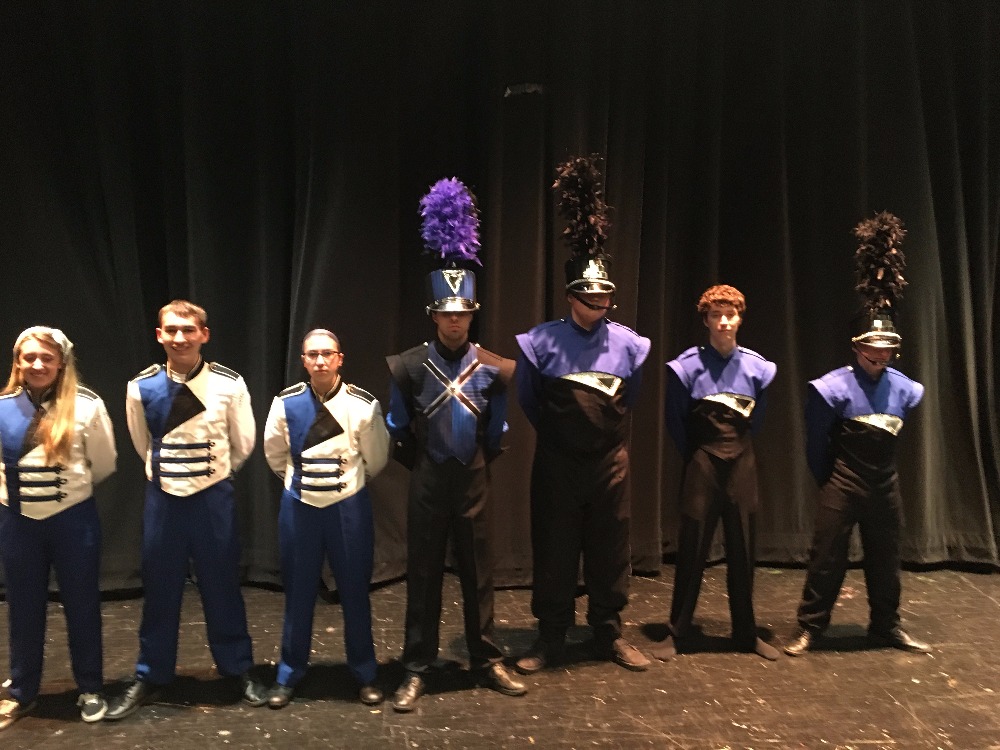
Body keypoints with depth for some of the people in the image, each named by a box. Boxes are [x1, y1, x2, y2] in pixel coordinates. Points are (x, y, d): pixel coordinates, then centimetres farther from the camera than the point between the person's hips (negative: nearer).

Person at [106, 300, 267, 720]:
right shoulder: (141, 388, -5)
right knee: (159, 589, 12)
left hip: (214, 497, -1)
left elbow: (242, 445, 3)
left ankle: (239, 670, 28)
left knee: (221, 586, 11)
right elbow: (142, 445, 13)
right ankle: (149, 677, 30)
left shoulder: (229, 384, -10)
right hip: (163, 498, 2)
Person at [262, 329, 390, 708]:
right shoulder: (286, 403, -6)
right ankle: (288, 675, 28)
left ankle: (365, 674, 26)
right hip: (299, 506, 1)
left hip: (349, 506, -1)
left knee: (354, 592, 10)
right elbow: (274, 454, 11)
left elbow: (375, 459, 4)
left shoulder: (363, 404, -11)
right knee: (298, 593, 11)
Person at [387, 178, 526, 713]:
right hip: (428, 482, -1)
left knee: (478, 574, 10)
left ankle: (486, 662, 25)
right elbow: (398, 427, 7)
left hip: (474, 481, 1)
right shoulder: (410, 366, -4)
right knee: (423, 575, 7)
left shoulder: (492, 367, -1)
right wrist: (417, 461, 10)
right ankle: (417, 670, 18)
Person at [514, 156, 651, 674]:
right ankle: (551, 639, 20)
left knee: (610, 550, 10)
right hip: (557, 463, -2)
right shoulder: (543, 340, -8)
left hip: (610, 462, 2)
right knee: (554, 550, 6)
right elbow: (527, 398, 5)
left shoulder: (627, 343, -1)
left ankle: (609, 635, 26)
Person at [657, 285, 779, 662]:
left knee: (742, 550, 9)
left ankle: (746, 633, 22)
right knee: (692, 549, 1)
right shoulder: (688, 365, -6)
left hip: (742, 465, 3)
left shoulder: (757, 366, 4)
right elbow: (675, 421, 2)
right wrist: (696, 454, 8)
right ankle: (676, 632, 13)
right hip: (702, 464, -3)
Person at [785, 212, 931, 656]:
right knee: (827, 557, 0)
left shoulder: (903, 389, 2)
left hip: (885, 486, 5)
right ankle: (809, 628, 11)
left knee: (885, 560, 14)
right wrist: (827, 478, 3)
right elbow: (817, 442, -5)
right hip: (842, 484, -4)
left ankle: (886, 627, 31)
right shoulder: (835, 387, -12)